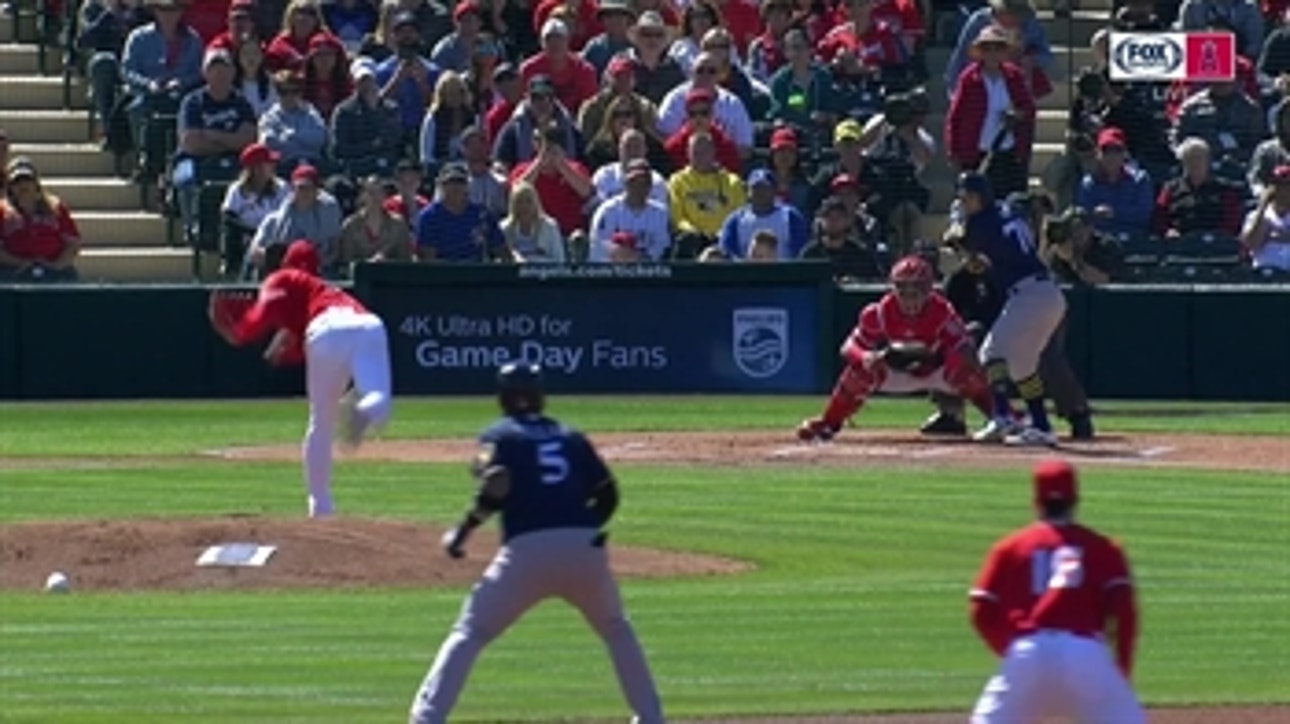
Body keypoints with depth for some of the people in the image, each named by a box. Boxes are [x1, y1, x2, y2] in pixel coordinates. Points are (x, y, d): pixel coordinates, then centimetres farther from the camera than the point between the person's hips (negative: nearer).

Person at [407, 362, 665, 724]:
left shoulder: (498, 435, 10)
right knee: (616, 629, 27)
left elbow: (497, 487, -8)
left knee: (468, 634, 3)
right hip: (586, 549, 3)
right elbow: (607, 494, 17)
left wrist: (462, 533, 1)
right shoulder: (571, 437, 22)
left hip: (528, 549, -3)